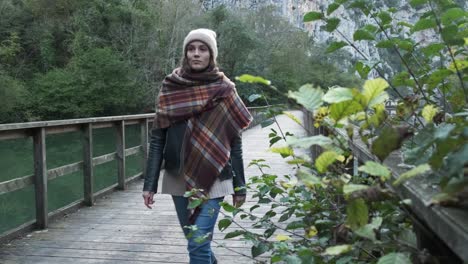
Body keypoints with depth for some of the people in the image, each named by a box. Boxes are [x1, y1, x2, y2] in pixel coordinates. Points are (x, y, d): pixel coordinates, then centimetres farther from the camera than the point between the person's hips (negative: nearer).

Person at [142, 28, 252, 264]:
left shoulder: (224, 91, -3)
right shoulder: (170, 89, 2)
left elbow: (234, 144, 0)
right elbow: (157, 139, 2)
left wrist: (239, 186, 0)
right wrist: (149, 183, -2)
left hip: (212, 180, -3)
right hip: (178, 179, 3)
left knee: (198, 245, -8)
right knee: (195, 241, 15)